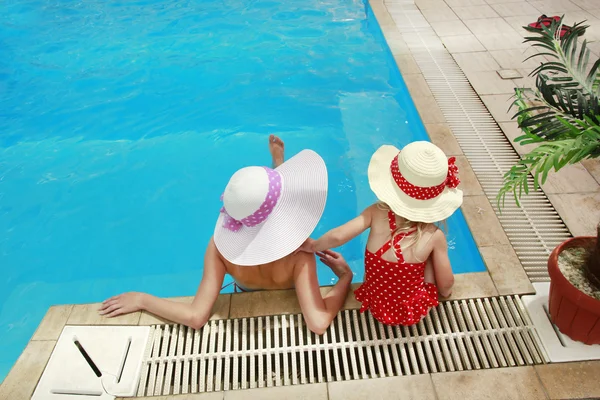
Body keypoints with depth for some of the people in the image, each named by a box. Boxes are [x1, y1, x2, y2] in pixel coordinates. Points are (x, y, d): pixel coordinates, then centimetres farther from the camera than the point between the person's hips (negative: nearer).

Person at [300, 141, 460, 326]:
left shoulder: (377, 213, -21)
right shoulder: (434, 236, -20)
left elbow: (337, 236, -30)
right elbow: (446, 288, -10)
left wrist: (313, 246, -10)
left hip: (377, 306, 2)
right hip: (414, 311, -1)